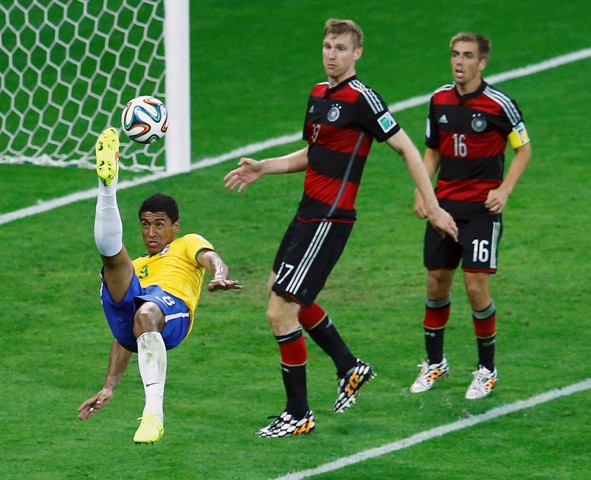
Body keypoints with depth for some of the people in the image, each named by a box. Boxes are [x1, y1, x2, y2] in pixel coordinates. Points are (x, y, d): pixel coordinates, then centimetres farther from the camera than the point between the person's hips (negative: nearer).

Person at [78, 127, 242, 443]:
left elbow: (212, 259, 4)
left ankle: (154, 411, -50)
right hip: (126, 310, 5)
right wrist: (109, 388, 25)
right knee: (111, 252, -19)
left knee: (145, 315, -42)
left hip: (171, 307, -5)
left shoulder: (189, 244, 31)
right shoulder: (136, 267, 43)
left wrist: (219, 277, -22)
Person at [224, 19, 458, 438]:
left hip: (329, 220, -10)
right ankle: (350, 368, 40)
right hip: (309, 212, 10)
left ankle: (299, 415, 0)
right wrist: (262, 168, 15)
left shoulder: (361, 99, -15)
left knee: (280, 313, -11)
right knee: (288, 297, 25)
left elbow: (406, 148, -13)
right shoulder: (318, 93, 13)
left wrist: (433, 207, -15)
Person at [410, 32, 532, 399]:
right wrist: (421, 190, 4)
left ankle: (487, 369, 6)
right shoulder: (440, 100, 4)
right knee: (437, 284, 8)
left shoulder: (499, 104, -11)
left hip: (483, 207, -5)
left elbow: (524, 149, -2)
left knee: (476, 286, -10)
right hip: (444, 204, 5)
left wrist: (504, 190, -13)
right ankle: (435, 362, 26)